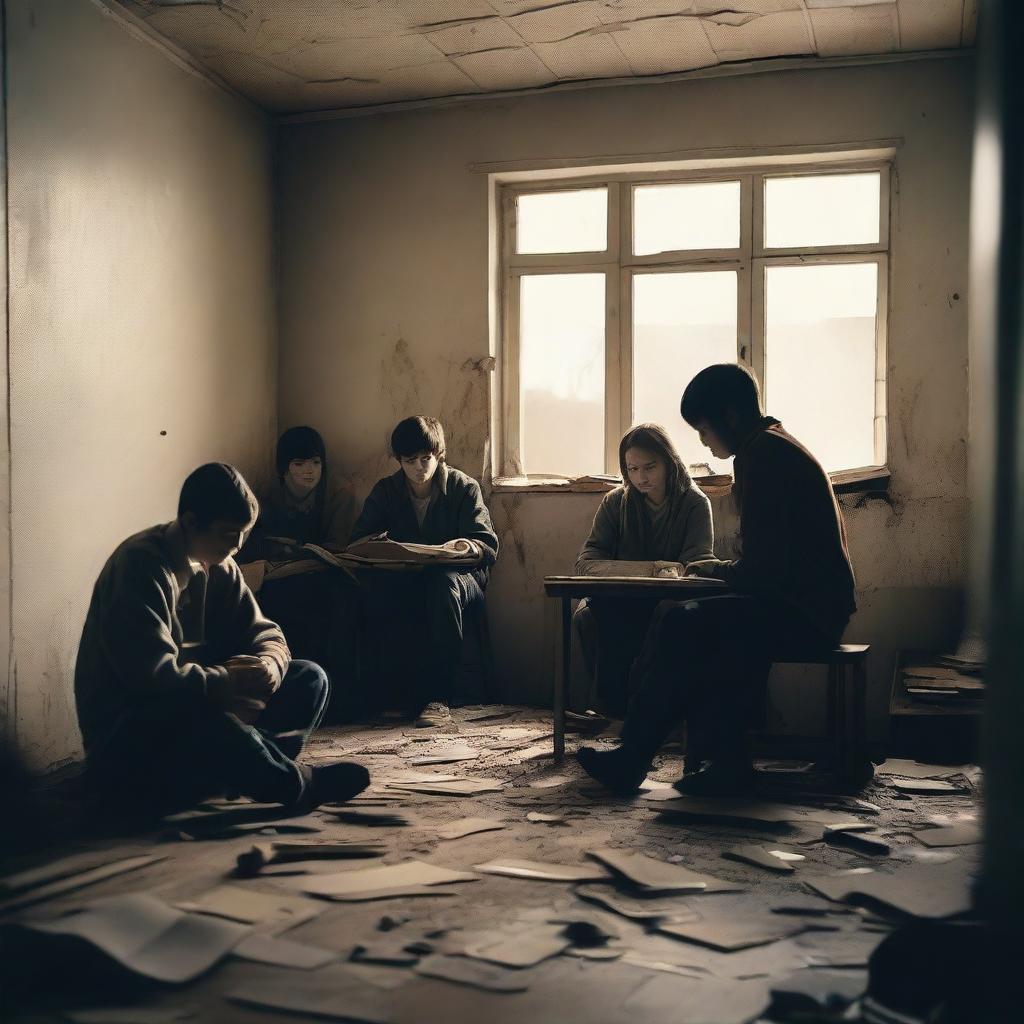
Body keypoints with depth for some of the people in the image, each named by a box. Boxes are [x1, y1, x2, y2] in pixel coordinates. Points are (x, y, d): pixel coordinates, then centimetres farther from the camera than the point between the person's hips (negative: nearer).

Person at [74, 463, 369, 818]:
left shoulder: (219, 569, 8)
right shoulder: (140, 565, -19)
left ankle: (252, 769, -23)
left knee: (309, 678, 1)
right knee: (204, 721, -41)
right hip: (124, 733, -9)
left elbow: (264, 634, 11)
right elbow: (153, 676, -28)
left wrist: (270, 663, -14)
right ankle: (298, 785, -14)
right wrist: (234, 680, -21)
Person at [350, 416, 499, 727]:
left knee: (444, 582, -40)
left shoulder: (464, 487, 0)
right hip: (404, 582, 2)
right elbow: (358, 541, 2)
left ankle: (437, 695, -38)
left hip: (459, 576, -2)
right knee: (372, 585, -34)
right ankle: (407, 689, -28)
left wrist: (470, 548, -31)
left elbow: (489, 545, -6)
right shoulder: (385, 491, 7)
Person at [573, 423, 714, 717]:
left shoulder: (694, 503, 0)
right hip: (619, 606, 2)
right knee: (586, 616, -30)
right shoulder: (615, 502, 4)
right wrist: (651, 569, -22)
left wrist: (675, 572, -37)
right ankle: (616, 708, -14)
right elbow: (585, 564, -8)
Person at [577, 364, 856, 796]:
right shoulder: (777, 446, 19)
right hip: (808, 607, 10)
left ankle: (632, 758, -9)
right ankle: (726, 760, -5)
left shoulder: (763, 456, -14)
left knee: (681, 626, -18)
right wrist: (723, 570, 7)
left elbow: (760, 571, -20)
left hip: (806, 612, -10)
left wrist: (717, 570, -1)